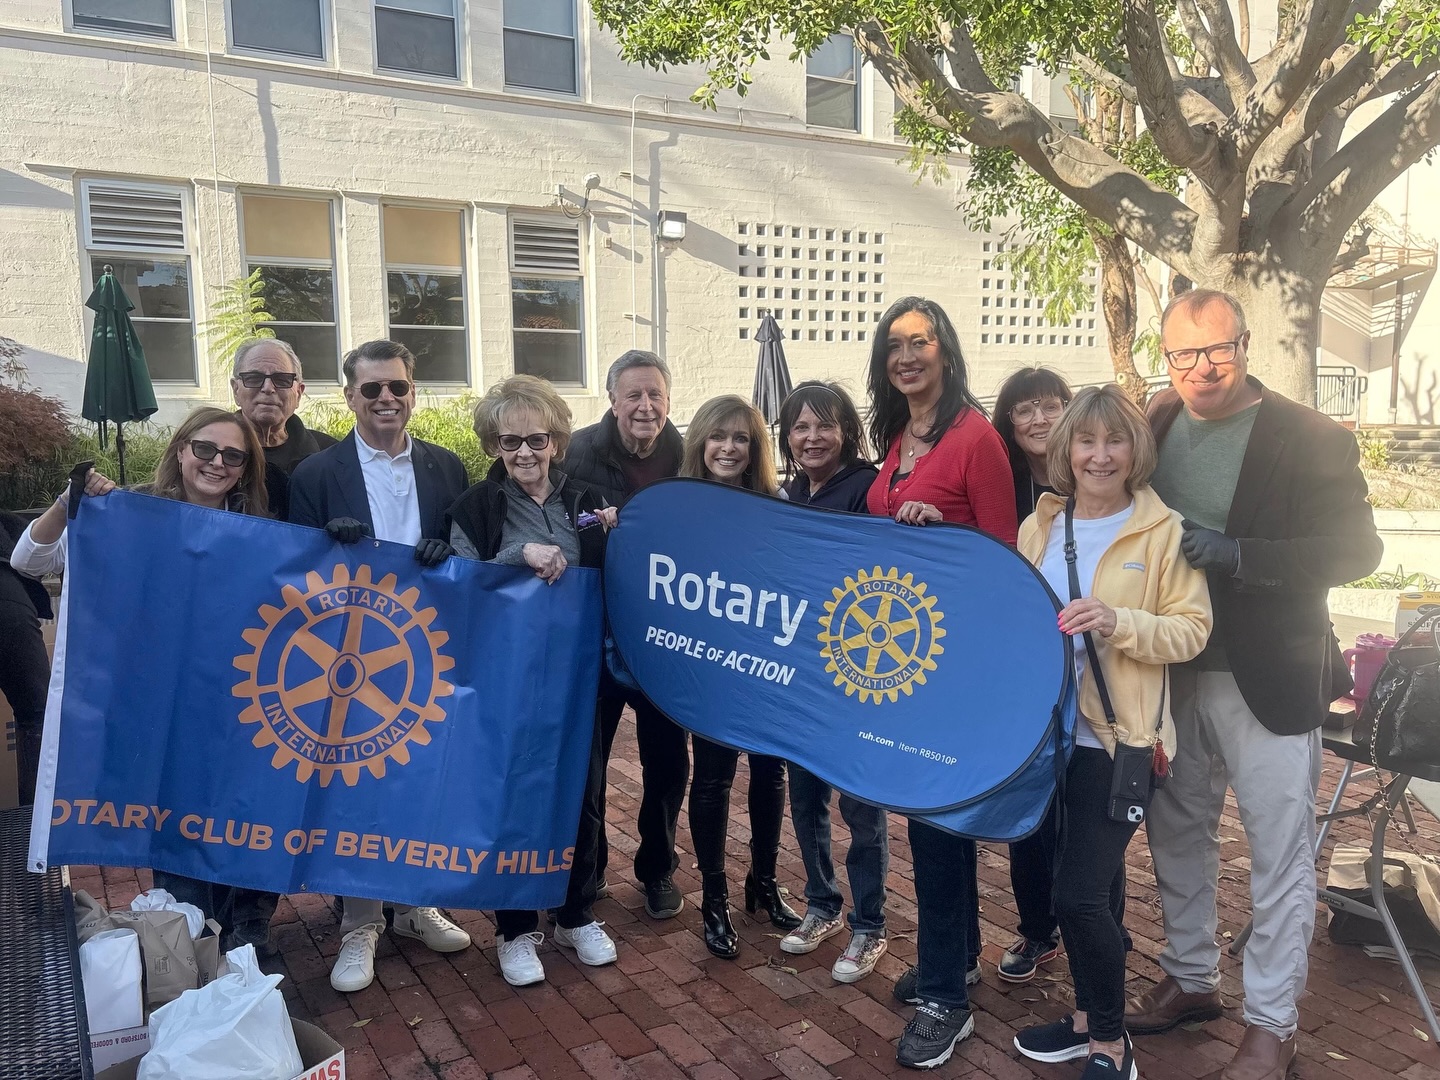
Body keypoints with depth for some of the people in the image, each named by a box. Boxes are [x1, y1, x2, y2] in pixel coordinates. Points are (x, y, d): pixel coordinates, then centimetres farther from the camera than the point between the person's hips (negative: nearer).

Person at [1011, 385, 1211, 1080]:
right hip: (1049, 729, 5)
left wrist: (1117, 622, -22)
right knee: (1093, 886, 16)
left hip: (1119, 735, -5)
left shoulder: (1164, 530, -5)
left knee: (1078, 893, -6)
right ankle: (1088, 1017, 34)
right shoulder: (1039, 528, 9)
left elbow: (1191, 630, -8)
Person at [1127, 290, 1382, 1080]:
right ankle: (1190, 979, 36)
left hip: (1265, 681, -4)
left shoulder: (1308, 438, -10)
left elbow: (1355, 548, -15)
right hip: (1169, 675, 5)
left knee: (1279, 856, 6)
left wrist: (1236, 556, -23)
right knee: (1177, 836, 17)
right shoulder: (1155, 429, 3)